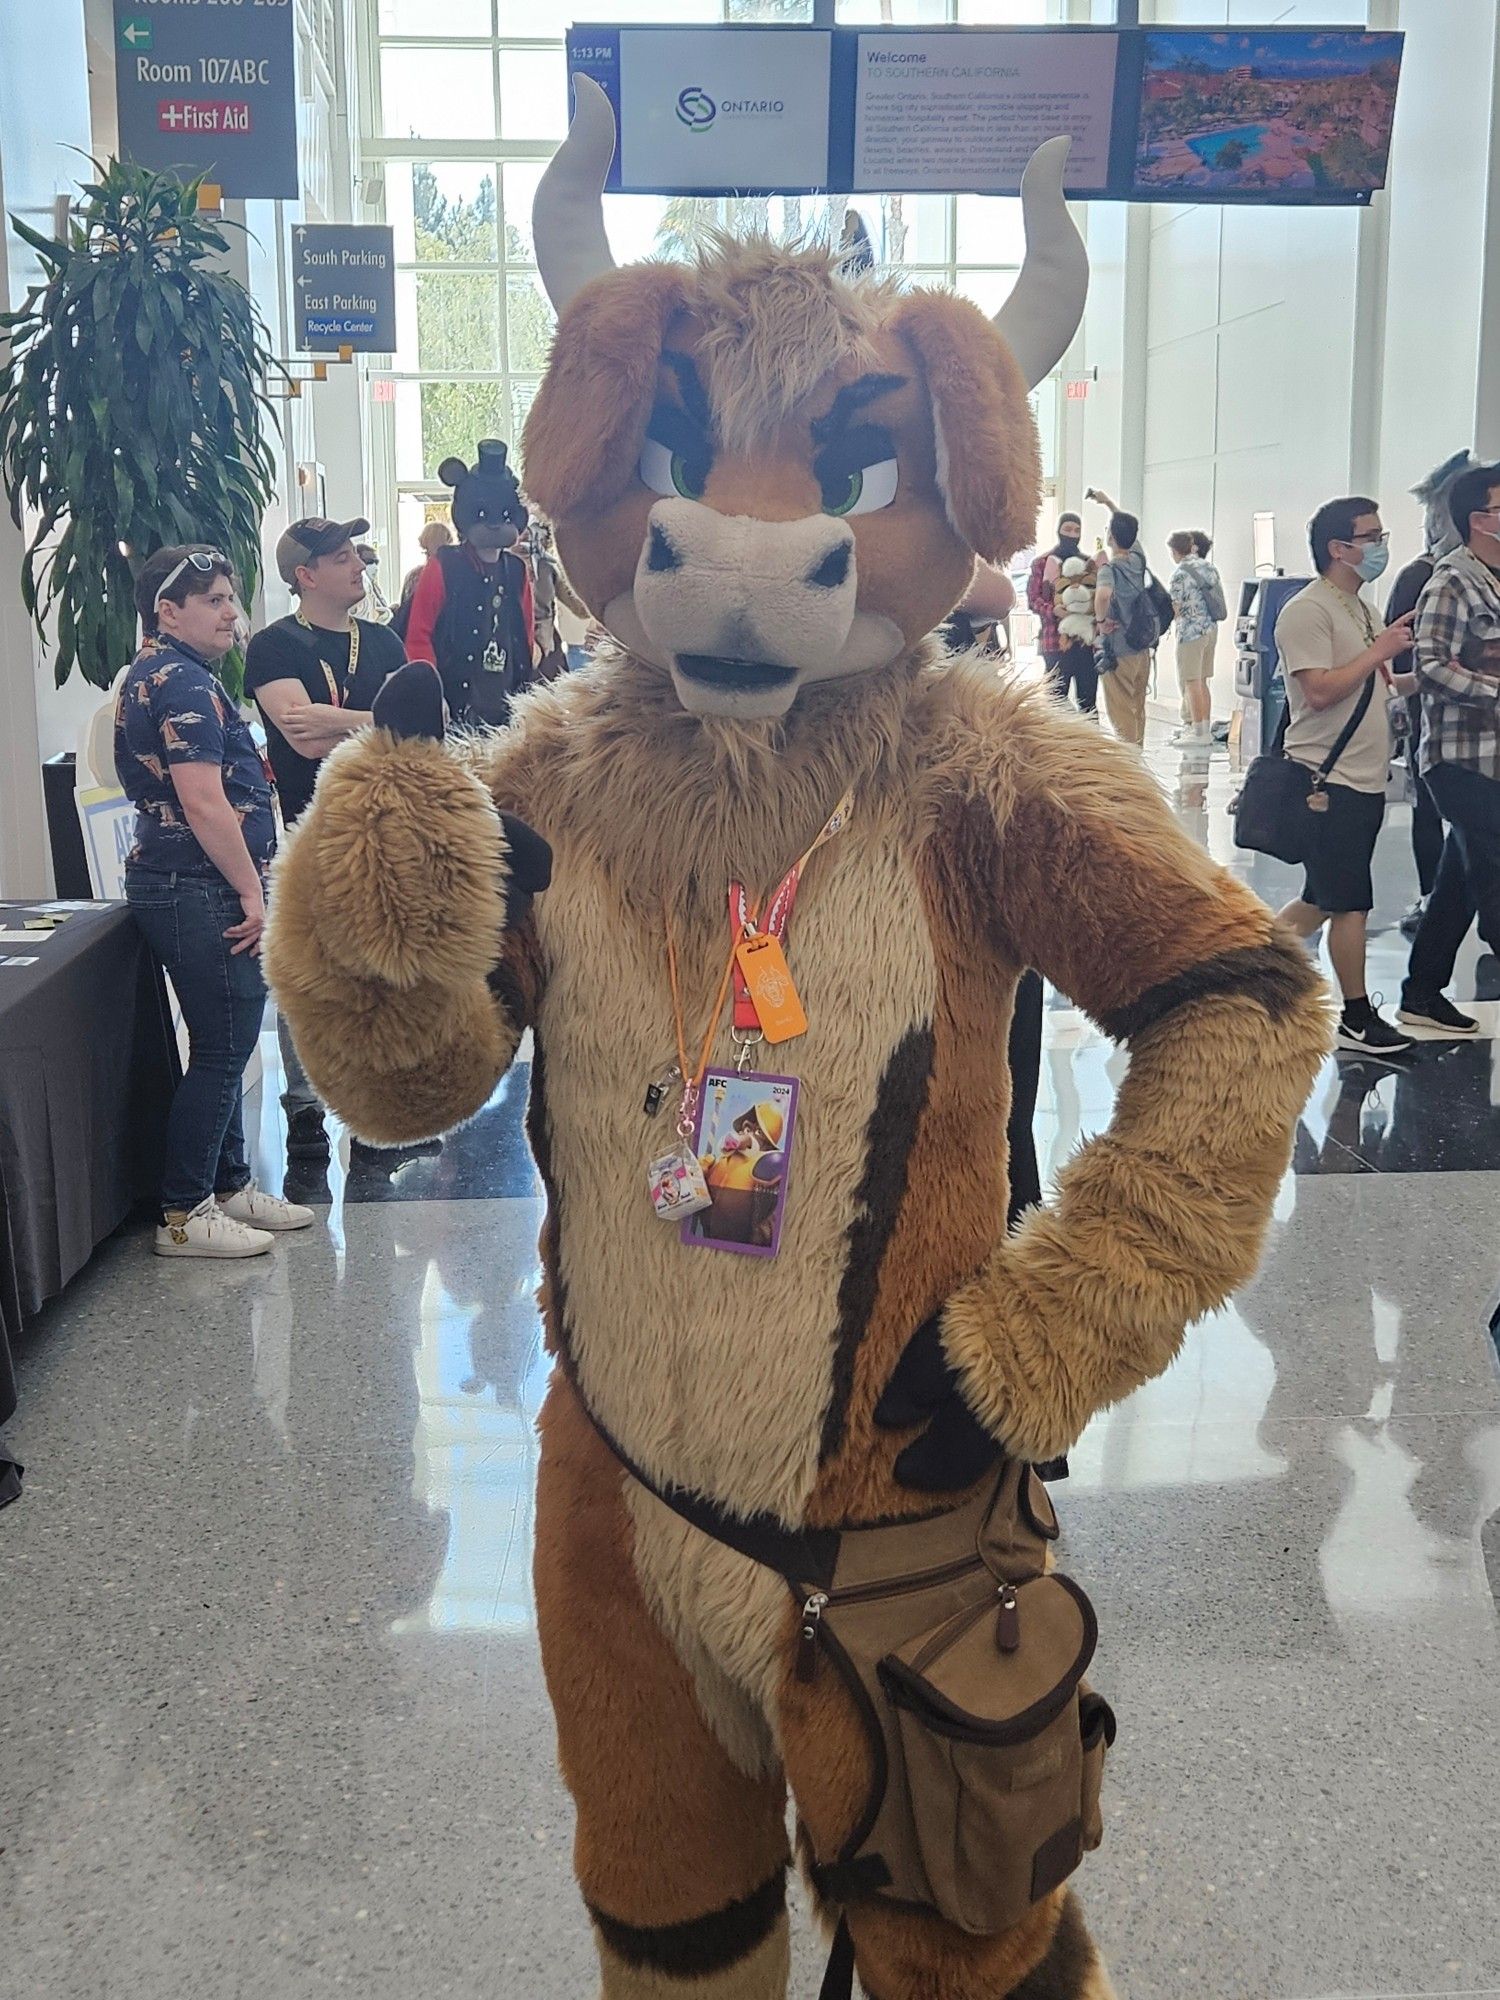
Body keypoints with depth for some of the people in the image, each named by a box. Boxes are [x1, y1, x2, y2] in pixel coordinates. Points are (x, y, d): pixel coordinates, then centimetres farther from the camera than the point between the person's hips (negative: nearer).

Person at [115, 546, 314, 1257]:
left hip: (177, 885, 11)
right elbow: (204, 803, -23)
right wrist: (251, 891, -17)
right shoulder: (183, 684, -16)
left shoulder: (156, 675, 18)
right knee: (221, 1051, -4)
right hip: (201, 893, -11)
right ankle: (184, 1216, 3)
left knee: (223, 1048, 17)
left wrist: (244, 886, 24)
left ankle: (230, 1187, 27)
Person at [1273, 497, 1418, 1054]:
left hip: (1364, 779, 9)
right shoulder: (1309, 611, -13)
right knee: (1351, 902, -1)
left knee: (1323, 900, 13)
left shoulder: (1361, 610, 16)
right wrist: (1379, 651, -18)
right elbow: (1320, 692, -23)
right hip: (1330, 779, -9)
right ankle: (1357, 1019, 10)